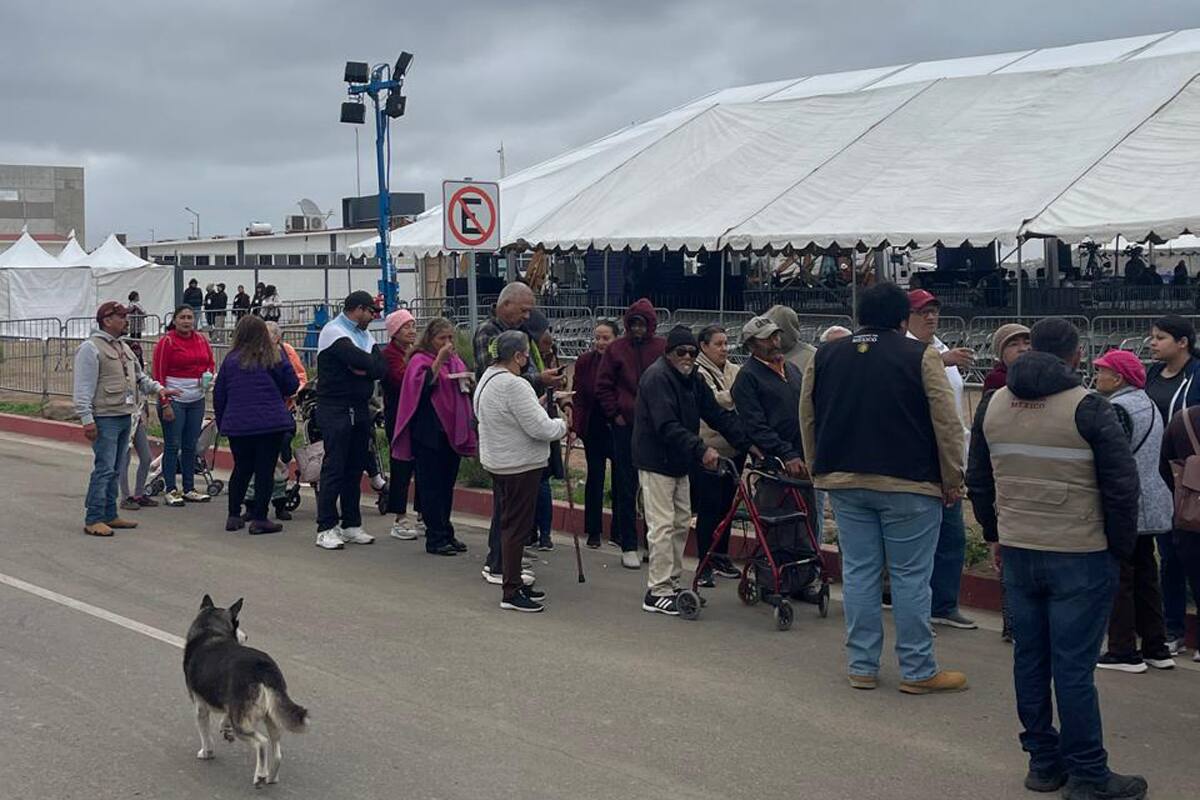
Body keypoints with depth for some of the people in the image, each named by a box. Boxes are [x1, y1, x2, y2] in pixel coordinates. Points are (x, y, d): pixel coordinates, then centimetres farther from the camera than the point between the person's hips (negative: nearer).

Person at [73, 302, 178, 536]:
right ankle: (93, 520, -7)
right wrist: (87, 418, -20)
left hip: (124, 417, 9)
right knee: (104, 469, -11)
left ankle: (110, 516, 20)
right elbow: (83, 387, -15)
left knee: (114, 470, 13)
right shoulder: (91, 348, -10)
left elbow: (139, 376, 27)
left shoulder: (124, 348, 18)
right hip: (105, 418, -9)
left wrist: (158, 388, 11)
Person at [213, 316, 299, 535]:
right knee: (265, 471, 2)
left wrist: (221, 422, 20)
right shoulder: (274, 357, -4)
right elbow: (292, 386, 0)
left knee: (241, 469, 16)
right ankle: (259, 519, 1)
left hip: (237, 425, 3)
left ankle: (233, 516, 19)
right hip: (271, 424, -3)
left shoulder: (231, 359, 3)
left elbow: (219, 395, 8)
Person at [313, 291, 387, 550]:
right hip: (335, 409, -8)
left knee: (355, 469, 9)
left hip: (360, 409, 8)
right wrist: (370, 364, -3)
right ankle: (326, 528, -6)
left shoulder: (364, 335, 18)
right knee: (334, 468, -8)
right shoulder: (334, 332, -6)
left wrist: (363, 368, -15)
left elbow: (382, 367, 2)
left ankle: (351, 525, 16)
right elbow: (357, 359, -22)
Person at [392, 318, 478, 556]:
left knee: (447, 485, 11)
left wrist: (467, 382, 2)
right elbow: (421, 384, -23)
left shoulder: (455, 360, 15)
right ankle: (435, 538, -1)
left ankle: (446, 534, 18)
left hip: (452, 430, 7)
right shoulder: (420, 360, -6)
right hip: (429, 432, -7)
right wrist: (439, 360, -27)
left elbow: (464, 392, 24)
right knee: (432, 485, -4)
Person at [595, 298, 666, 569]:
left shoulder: (663, 348, 2)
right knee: (626, 488, 1)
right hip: (625, 425, 0)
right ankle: (628, 546, 6)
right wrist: (615, 414, 0)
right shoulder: (617, 349, 3)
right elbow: (603, 385, 7)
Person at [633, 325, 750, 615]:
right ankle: (657, 592, -5)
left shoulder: (692, 379, 10)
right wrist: (701, 450, -37)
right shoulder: (657, 377, -18)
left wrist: (747, 443, -3)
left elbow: (717, 414, 7)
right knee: (663, 525, -9)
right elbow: (667, 426, -28)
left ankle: (672, 583, 22)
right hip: (656, 463, -9)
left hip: (679, 463, 9)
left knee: (681, 523, 13)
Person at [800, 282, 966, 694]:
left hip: (844, 482, 4)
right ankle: (917, 671, 7)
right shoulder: (920, 356, -6)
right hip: (909, 483, -4)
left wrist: (821, 471, 24)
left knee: (859, 572, 9)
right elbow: (947, 423, -7)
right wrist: (953, 481, 1)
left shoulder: (824, 356, 8)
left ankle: (862, 667, 13)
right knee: (911, 576, 2)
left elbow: (808, 420, 15)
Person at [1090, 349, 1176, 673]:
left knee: (1119, 577, -2)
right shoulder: (1148, 404, 13)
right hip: (1151, 504, 9)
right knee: (1146, 576, 15)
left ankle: (1123, 652, 1)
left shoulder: (1117, 409, -16)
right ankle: (1156, 649, 20)